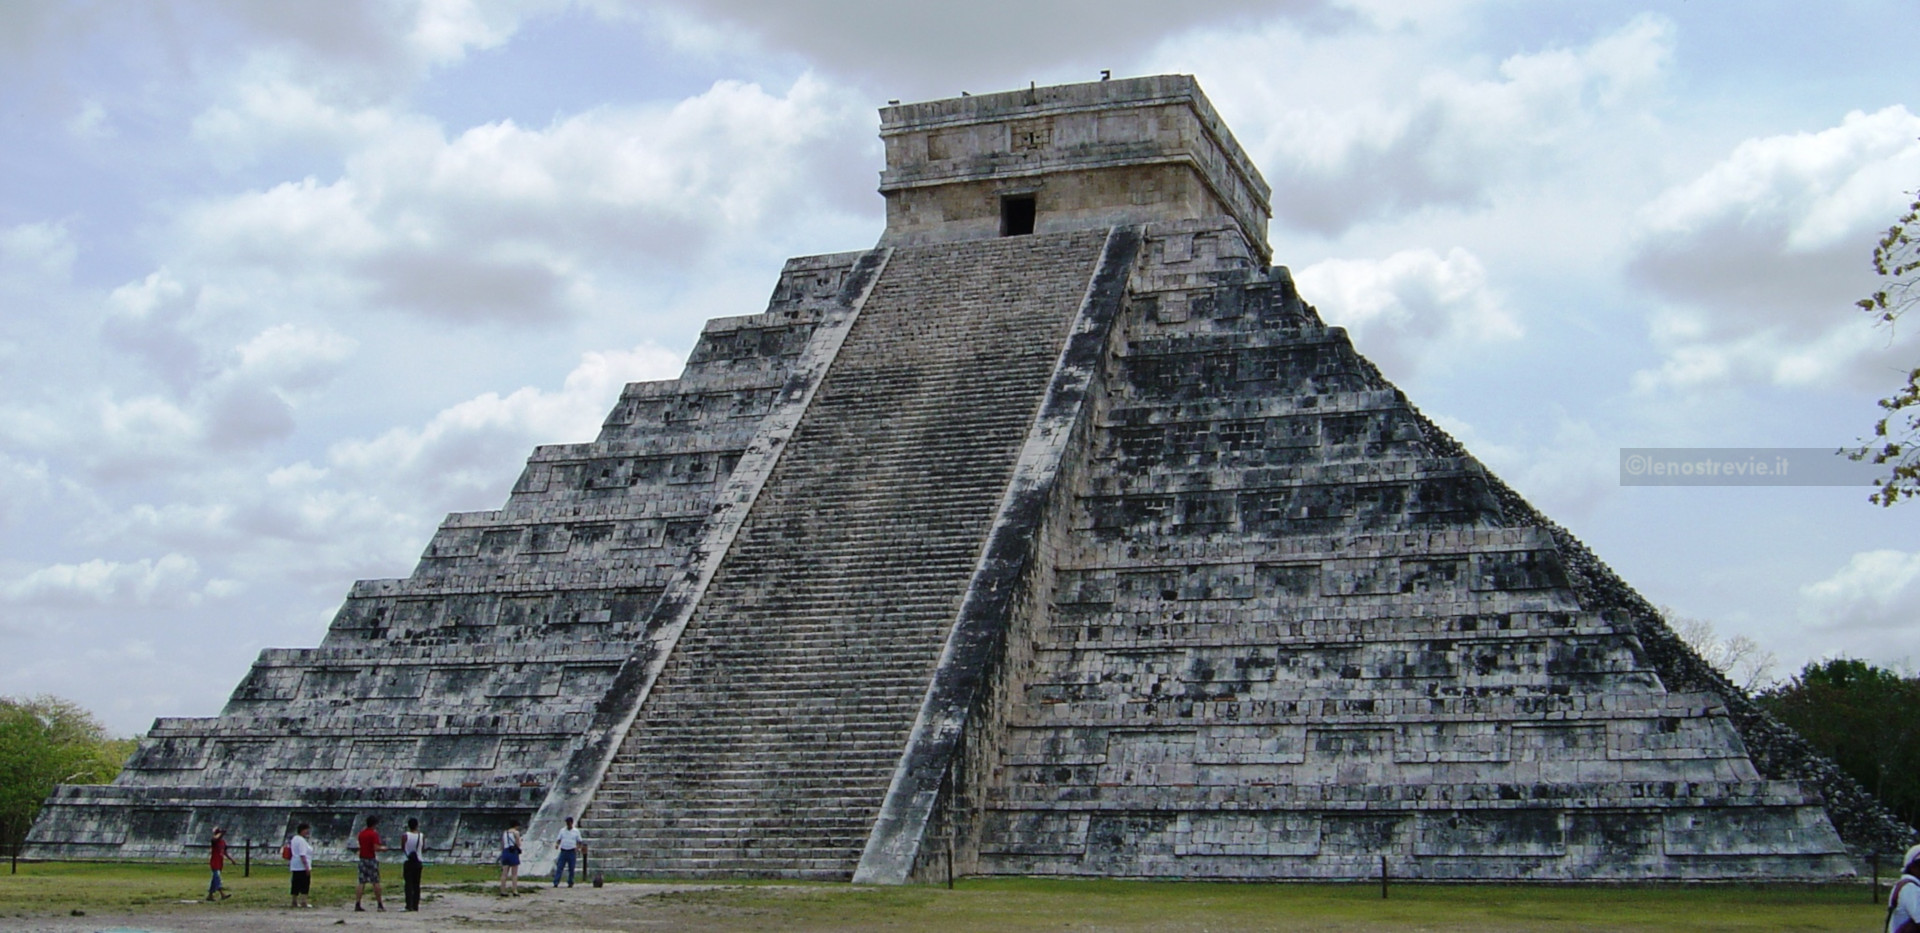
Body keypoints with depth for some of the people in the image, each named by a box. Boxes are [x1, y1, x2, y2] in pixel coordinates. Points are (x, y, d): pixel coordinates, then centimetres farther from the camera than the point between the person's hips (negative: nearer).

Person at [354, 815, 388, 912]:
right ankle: (379, 904, 5)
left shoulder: (361, 833, 10)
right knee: (376, 882, 1)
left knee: (361, 882, 5)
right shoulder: (374, 834, -12)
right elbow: (376, 848, -19)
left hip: (362, 858, 6)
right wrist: (382, 848, 2)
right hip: (372, 859, -6)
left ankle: (357, 904, -1)